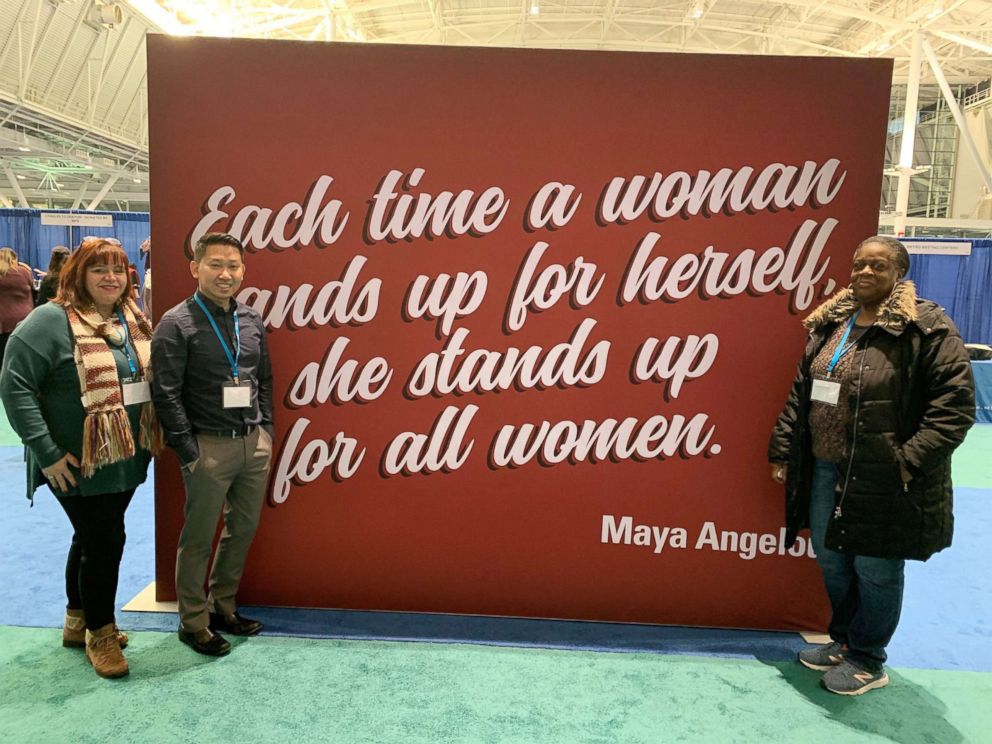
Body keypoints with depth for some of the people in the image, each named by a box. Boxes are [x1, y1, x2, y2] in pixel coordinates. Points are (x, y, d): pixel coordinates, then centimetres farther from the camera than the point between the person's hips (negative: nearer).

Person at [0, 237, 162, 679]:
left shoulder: (134, 320, 7)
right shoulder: (52, 321, -14)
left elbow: (150, 380, 17)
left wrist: (152, 439, 9)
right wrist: (46, 453, -19)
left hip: (127, 458, 7)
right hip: (78, 464, -7)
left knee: (93, 539, 20)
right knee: (105, 542, 0)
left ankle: (78, 621, 39)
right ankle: (100, 633, 22)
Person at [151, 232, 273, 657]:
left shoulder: (252, 321, 9)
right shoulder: (177, 324, -9)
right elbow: (166, 394, -12)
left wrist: (266, 430, 9)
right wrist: (189, 451, -13)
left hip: (254, 444, 6)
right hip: (209, 447, -6)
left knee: (244, 530, 15)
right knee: (199, 538, 6)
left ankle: (223, 607, 33)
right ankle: (194, 622, 22)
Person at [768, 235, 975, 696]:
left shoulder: (926, 327, -11)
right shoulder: (827, 324, 8)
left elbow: (955, 404, -15)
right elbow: (800, 394, 12)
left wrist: (909, 461, -20)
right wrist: (783, 450, 10)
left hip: (884, 480, -6)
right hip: (825, 471, 6)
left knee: (875, 568, 8)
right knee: (831, 559, 18)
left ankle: (868, 661, 28)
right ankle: (843, 638, 41)